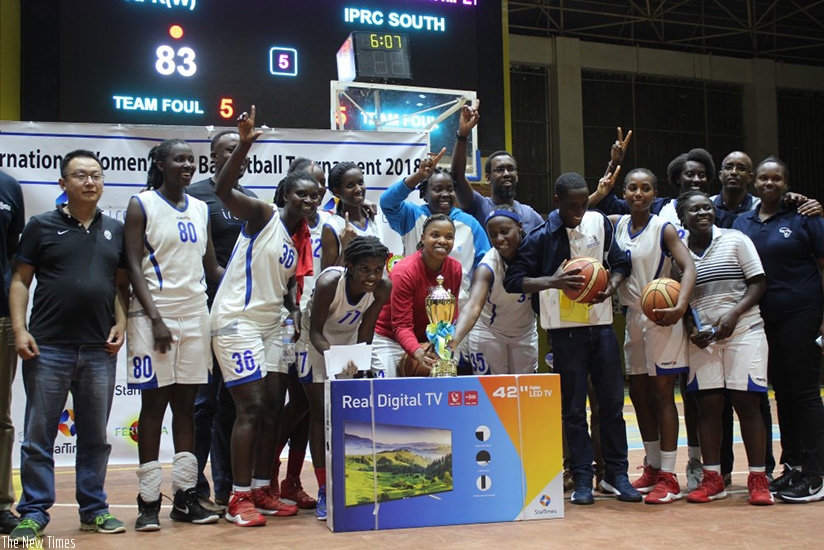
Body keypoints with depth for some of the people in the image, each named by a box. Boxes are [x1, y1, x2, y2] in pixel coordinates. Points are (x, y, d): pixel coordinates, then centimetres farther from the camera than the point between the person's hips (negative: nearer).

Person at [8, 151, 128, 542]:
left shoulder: (116, 231, 11)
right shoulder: (41, 226, 3)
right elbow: (20, 281, 2)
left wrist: (121, 323, 0)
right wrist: (20, 330, -8)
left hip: (99, 350, 3)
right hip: (48, 348, -2)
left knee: (95, 436, 10)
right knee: (39, 436, 2)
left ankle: (94, 509, 20)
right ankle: (34, 513, 12)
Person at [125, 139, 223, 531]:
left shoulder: (200, 209, 14)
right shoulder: (142, 205, -1)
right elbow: (134, 266, -7)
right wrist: (155, 318, -16)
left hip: (195, 313, 5)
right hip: (154, 314, -5)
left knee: (185, 404, 6)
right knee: (154, 403, -2)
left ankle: (185, 495, 10)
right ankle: (148, 501, 4)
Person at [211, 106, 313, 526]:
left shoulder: (302, 239, 11)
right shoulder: (263, 215, -10)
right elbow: (224, 189, -27)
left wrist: (295, 311, -2)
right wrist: (245, 143, -39)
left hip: (271, 324, 8)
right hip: (237, 321, -8)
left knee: (274, 407, 8)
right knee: (251, 407, -9)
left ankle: (262, 490, 19)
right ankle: (238, 499, 0)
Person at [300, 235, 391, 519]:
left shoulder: (383, 287, -25)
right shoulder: (329, 282, -36)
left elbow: (366, 329, -13)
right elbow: (316, 331, -28)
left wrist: (358, 359, -22)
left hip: (350, 342, 4)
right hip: (317, 342, -3)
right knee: (320, 413, -5)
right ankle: (324, 491, -2)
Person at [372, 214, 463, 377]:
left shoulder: (455, 269, -7)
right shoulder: (404, 272, -23)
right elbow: (401, 325, -24)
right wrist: (418, 353, -42)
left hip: (428, 341, 5)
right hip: (389, 340, -5)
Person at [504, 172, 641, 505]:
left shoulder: (600, 223, 3)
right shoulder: (541, 237, -9)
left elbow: (619, 262, 12)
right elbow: (513, 280, -12)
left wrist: (612, 286, -9)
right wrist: (555, 281, -24)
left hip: (601, 324, 4)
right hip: (566, 330, -3)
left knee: (612, 401, 7)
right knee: (574, 408, 3)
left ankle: (617, 473, 19)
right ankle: (582, 478, 12)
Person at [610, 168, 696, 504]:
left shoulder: (664, 230, -9)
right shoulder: (616, 225, 6)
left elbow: (688, 267, -22)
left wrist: (680, 306, -37)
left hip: (661, 318, -6)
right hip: (632, 318, 6)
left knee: (662, 394, -4)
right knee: (638, 394, 11)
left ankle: (668, 477, 2)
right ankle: (652, 468, 23)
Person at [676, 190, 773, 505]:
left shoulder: (735, 239, 1)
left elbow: (758, 283, -1)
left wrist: (734, 314, -14)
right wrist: (690, 327, -4)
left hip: (743, 331, -2)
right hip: (702, 338, 2)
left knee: (747, 402, -3)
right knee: (707, 405, 2)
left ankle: (758, 479, 5)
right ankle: (712, 479, 10)